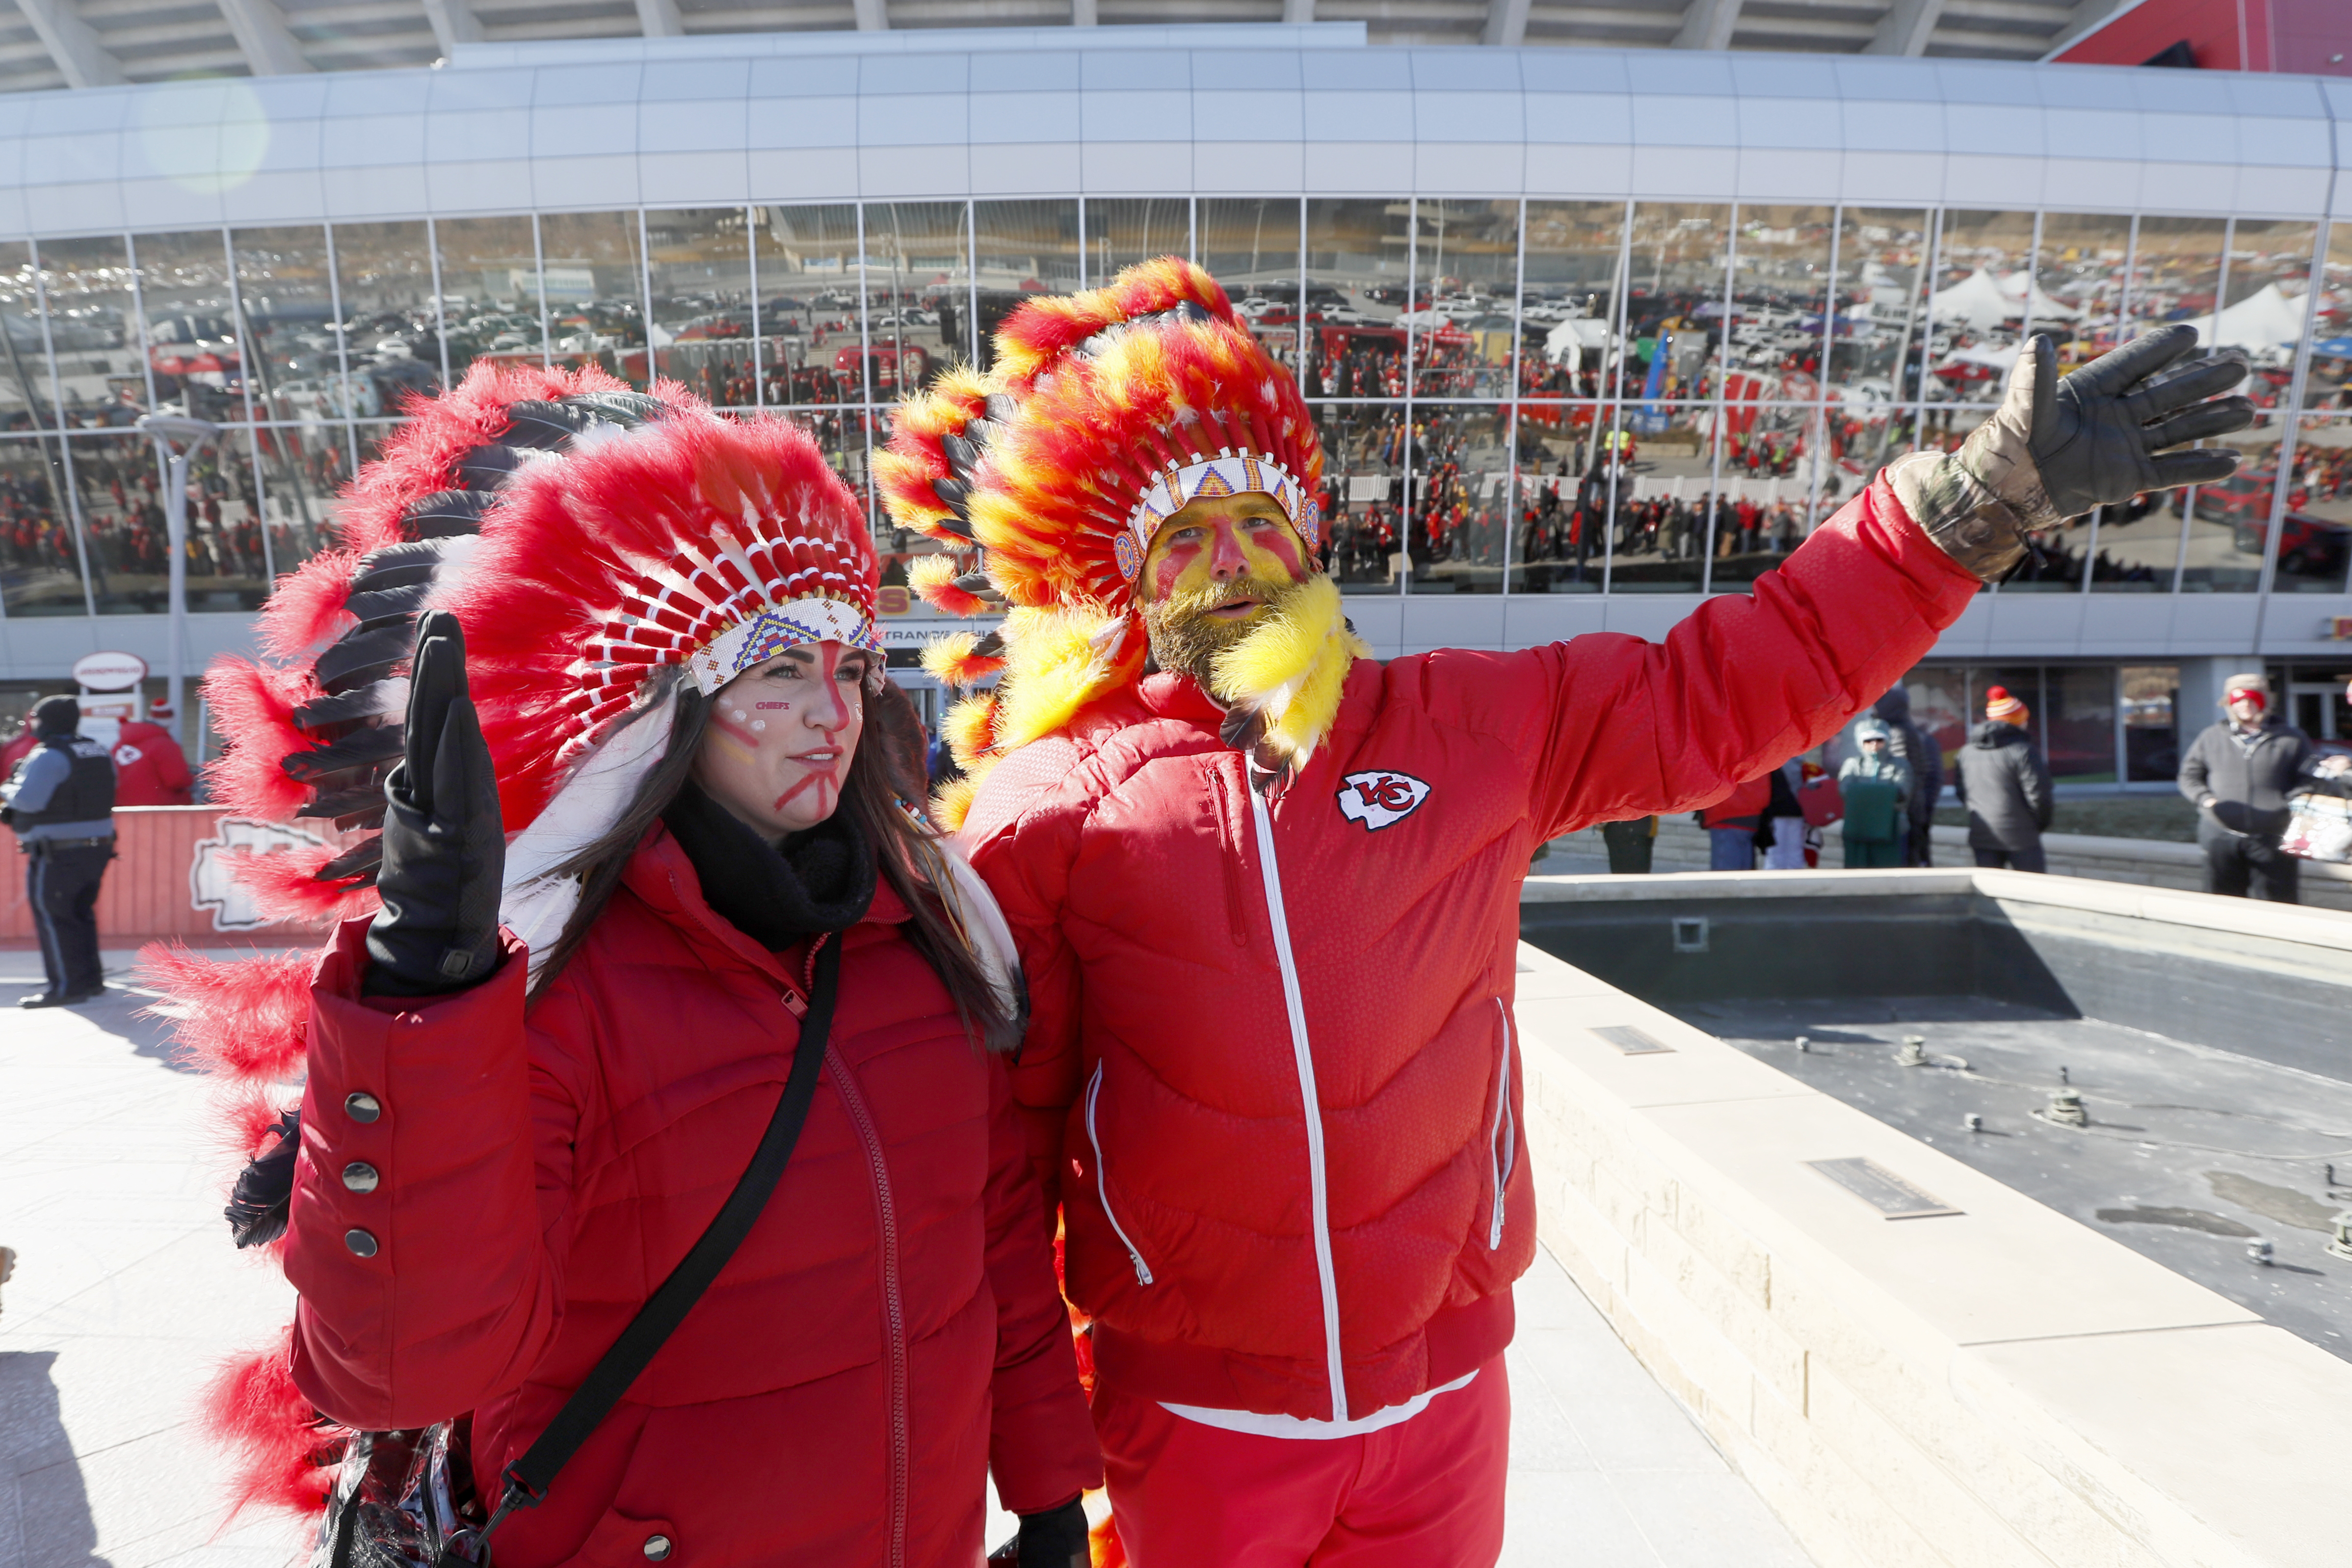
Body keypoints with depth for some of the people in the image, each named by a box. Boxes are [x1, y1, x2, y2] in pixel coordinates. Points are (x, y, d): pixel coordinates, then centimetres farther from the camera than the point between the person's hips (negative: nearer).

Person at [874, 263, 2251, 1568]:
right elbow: (998, 1109, -5)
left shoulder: (1477, 726, -3)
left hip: (1442, 1394, 2)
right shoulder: (1048, 805, -9)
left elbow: (1726, 688, 0)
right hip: (1193, 1417, -2)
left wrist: (1987, 493, -3)